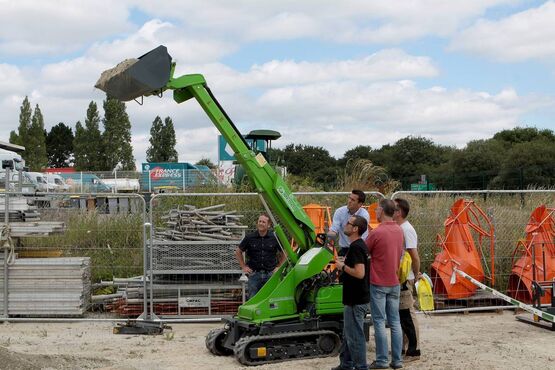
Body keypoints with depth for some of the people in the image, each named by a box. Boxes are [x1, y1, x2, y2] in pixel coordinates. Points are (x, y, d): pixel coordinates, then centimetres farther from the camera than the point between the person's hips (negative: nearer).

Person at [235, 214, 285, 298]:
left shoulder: (274, 238, 1)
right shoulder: (249, 238, 1)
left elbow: (283, 253, 14)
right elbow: (238, 252, 12)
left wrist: (279, 267, 7)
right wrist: (243, 267, 7)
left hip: (270, 274, 0)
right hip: (254, 274, 0)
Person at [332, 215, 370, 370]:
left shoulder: (356, 247, -20)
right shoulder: (358, 245, 12)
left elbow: (359, 273, -28)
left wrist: (343, 267, -16)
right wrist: (344, 262, 13)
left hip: (356, 300, -11)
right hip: (354, 298, 11)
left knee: (354, 335, -2)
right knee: (349, 334, 18)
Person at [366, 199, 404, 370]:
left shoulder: (376, 232, -17)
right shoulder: (399, 230, 4)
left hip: (378, 283, -6)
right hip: (394, 283, 6)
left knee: (379, 322, 1)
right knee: (395, 321, 9)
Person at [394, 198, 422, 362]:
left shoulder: (406, 230, -18)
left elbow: (414, 256, -22)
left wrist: (416, 274, -12)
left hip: (404, 279, -9)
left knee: (407, 315, -3)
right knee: (400, 314, 16)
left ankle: (413, 351, 4)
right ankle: (402, 347, 26)